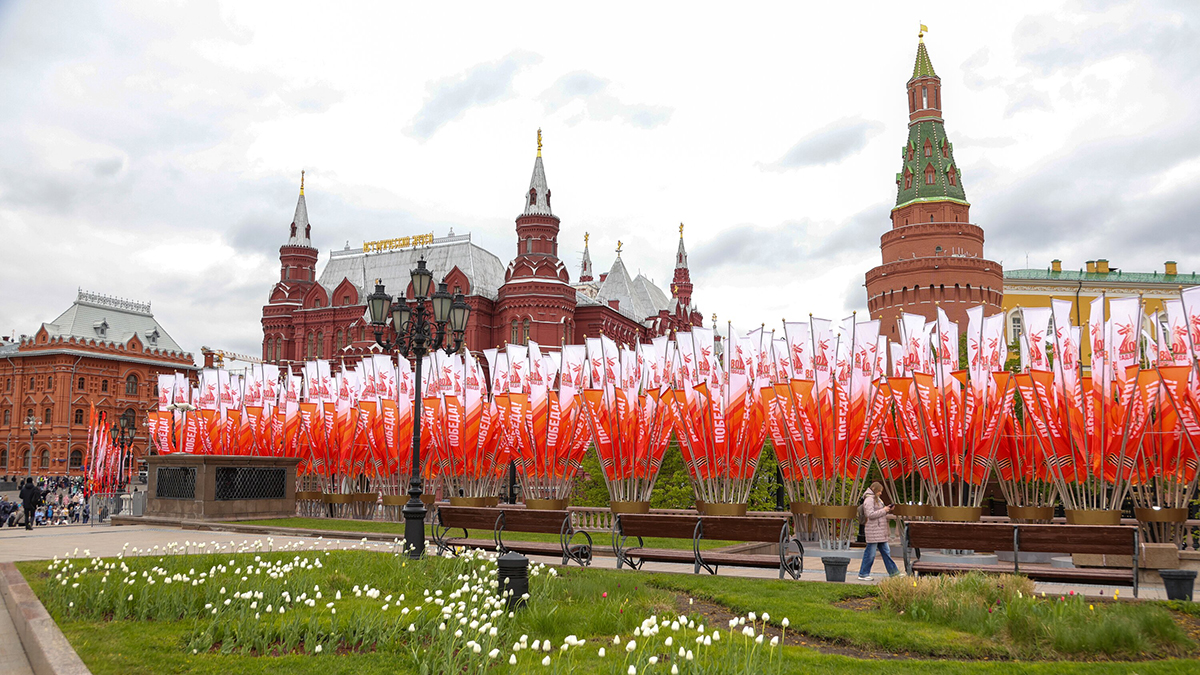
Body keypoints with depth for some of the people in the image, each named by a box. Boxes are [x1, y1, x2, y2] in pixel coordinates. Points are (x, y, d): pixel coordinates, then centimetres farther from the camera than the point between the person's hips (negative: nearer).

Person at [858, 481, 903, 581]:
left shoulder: (876, 498, 19)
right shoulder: (869, 499, -13)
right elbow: (870, 514, -21)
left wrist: (887, 509, 8)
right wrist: (883, 510, -15)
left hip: (880, 531, 10)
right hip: (873, 531, -10)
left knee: (886, 551, 14)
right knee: (870, 553, -4)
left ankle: (893, 572, 21)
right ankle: (863, 574, 3)